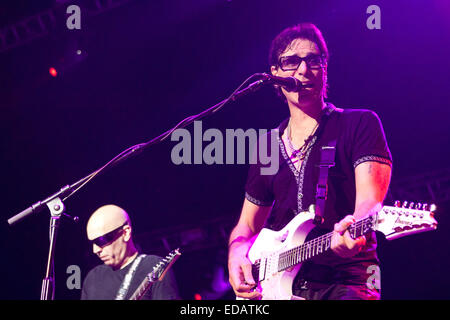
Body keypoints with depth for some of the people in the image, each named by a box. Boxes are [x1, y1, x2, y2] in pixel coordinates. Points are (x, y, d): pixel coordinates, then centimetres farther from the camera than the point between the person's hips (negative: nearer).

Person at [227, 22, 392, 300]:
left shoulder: (360, 124, 4)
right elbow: (248, 224, 23)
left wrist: (353, 228, -33)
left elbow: (370, 200, -10)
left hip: (345, 283, -5)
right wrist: (237, 253, 0)